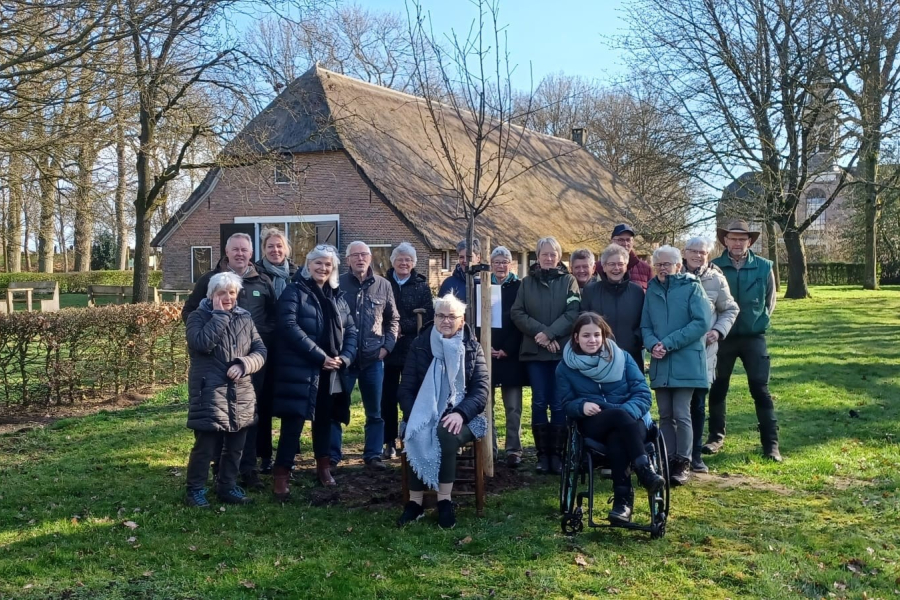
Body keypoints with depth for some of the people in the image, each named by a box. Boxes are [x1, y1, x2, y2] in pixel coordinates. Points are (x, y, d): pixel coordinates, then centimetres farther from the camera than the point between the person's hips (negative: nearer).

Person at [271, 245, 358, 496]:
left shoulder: (337, 297, 16)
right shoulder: (294, 291, -3)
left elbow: (350, 331, 14)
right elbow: (289, 327, -15)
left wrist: (345, 358, -6)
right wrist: (320, 357, -18)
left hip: (331, 371, 6)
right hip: (300, 369, -6)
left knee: (324, 419, 16)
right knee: (293, 423, -9)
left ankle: (324, 467, 30)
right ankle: (281, 475, -2)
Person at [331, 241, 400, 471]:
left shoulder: (383, 285, 4)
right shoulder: (337, 284, -2)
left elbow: (393, 319, 13)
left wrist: (387, 345, 2)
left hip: (373, 358, 2)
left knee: (375, 411, 9)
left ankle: (373, 454, 20)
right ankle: (332, 454, 13)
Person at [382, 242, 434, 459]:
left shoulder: (422, 286, 5)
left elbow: (428, 318, -5)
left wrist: (402, 327, -16)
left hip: (413, 349, 0)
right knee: (388, 396, 3)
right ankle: (390, 443, 12)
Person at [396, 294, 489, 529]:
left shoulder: (472, 347, 5)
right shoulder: (420, 345, 8)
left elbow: (482, 388, -5)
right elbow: (406, 388, 4)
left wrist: (460, 413, -23)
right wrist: (414, 417, -14)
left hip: (459, 416, -1)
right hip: (424, 414, 1)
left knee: (445, 433, -35)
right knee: (416, 437, -33)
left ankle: (444, 500, -26)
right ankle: (415, 501, -23)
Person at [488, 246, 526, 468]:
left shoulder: (519, 287, 4)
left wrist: (507, 349, -9)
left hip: (510, 354, -1)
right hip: (486, 352, 2)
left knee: (513, 406, -1)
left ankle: (514, 450, 3)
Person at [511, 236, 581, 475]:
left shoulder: (568, 281, 5)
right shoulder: (527, 282, 10)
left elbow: (573, 313, -6)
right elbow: (517, 313, 1)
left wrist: (550, 333, -16)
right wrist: (539, 332, -13)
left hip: (562, 350, -2)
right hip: (534, 351, 2)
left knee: (559, 403, -2)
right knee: (539, 403, 2)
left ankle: (557, 453, 5)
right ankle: (542, 454, 7)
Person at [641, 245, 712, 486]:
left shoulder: (691, 287, -4)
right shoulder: (652, 290, 10)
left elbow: (702, 322, -12)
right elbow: (645, 326, 12)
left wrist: (669, 343, -16)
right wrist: (652, 344, -11)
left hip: (685, 362, -5)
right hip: (660, 363, 5)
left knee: (681, 415, -4)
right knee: (665, 416, 9)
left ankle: (683, 463, 5)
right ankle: (668, 461, 17)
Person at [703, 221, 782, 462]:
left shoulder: (764, 267, -3)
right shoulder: (714, 267, -5)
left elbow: (770, 302, 7)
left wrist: (759, 322, 2)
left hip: (753, 337, 0)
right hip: (722, 337, 1)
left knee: (760, 390, -1)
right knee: (717, 389, 10)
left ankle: (770, 443, 5)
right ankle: (716, 436, 25)